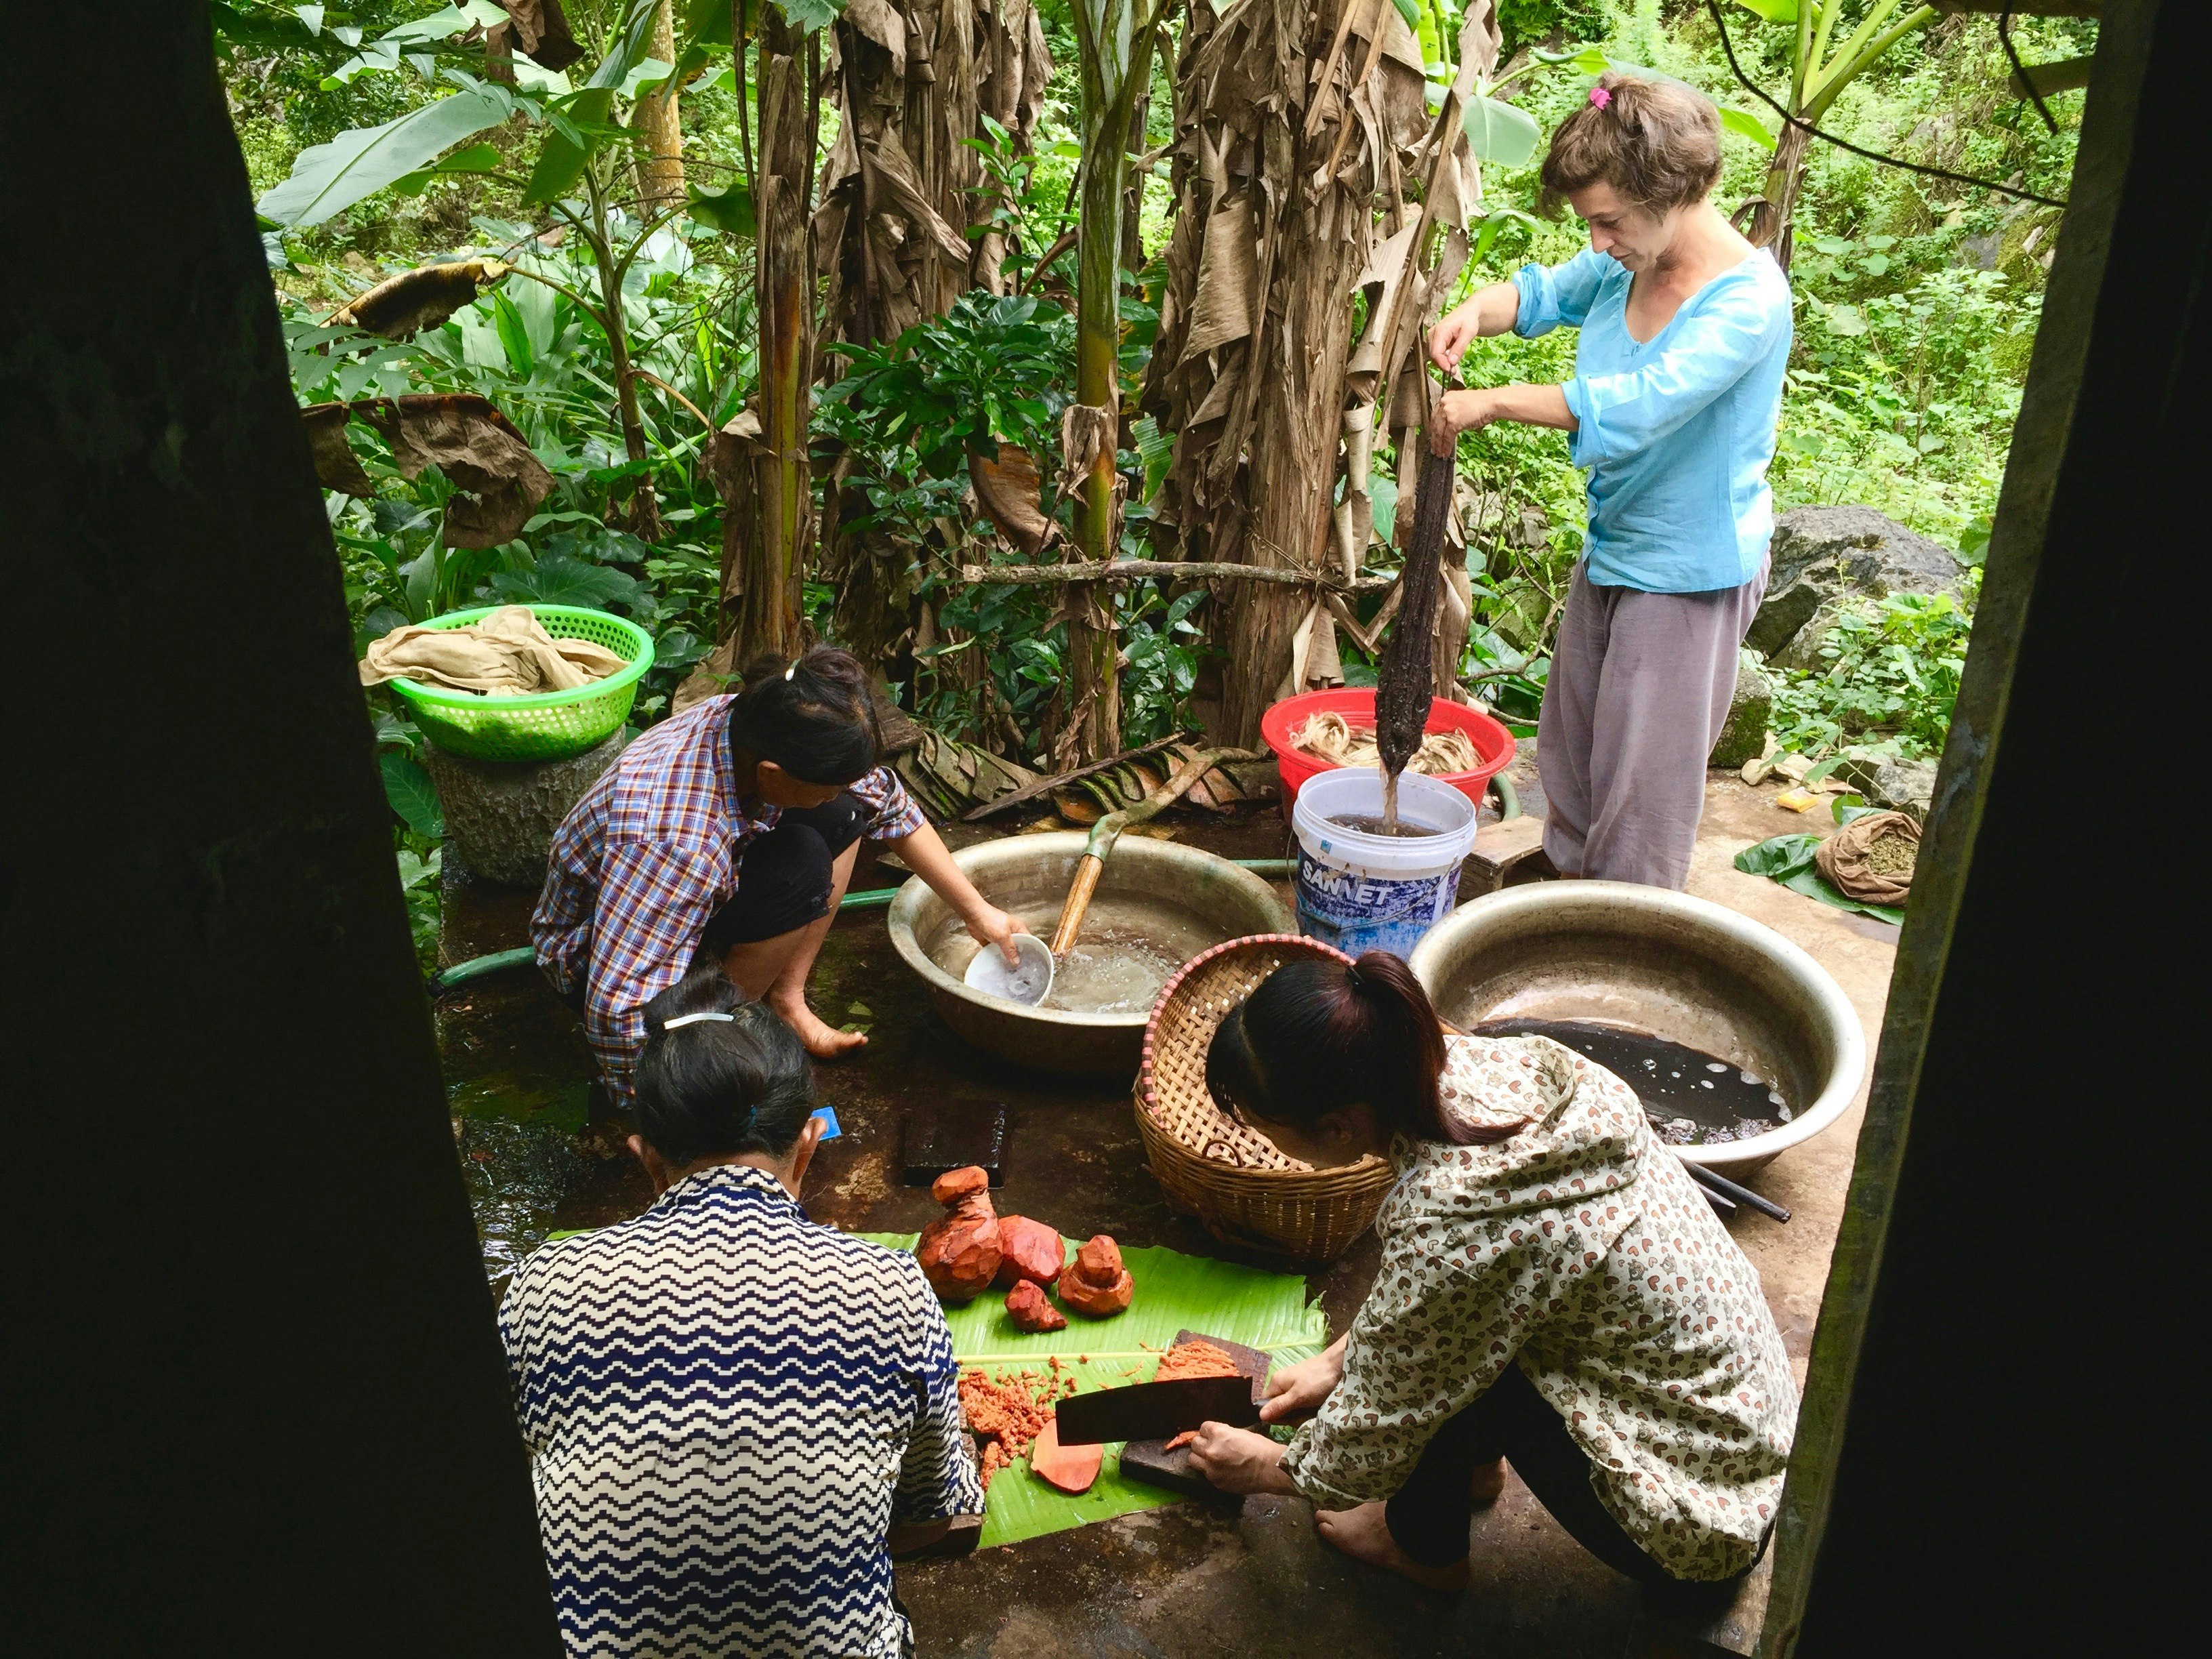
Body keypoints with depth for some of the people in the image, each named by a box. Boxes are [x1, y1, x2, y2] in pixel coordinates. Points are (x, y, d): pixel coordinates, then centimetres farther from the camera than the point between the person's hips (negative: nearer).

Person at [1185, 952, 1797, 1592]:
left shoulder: (1452, 1229, -32)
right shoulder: (1486, 1064, -11)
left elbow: (1378, 1439, -13)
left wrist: (1268, 1468, 5)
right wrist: (1337, 1359, 12)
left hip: (1703, 1514, -7)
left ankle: (1427, 1544, 11)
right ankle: (1472, 1464, 25)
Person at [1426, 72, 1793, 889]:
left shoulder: (1750, 300, -26)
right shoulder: (1628, 265, -3)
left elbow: (1642, 401, -39)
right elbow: (1545, 293, 15)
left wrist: (1492, 404, -35)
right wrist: (1476, 311, -8)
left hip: (1688, 572, -8)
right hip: (1612, 547, 8)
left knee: (1643, 777, 2)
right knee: (1570, 744, 21)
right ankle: (1568, 874, 40)